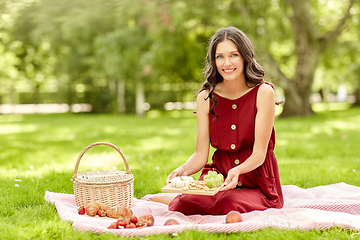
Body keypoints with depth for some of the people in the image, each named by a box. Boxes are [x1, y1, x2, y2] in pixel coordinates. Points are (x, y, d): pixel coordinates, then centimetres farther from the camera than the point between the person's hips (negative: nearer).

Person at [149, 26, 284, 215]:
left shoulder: (263, 92, -8)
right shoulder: (205, 98, 1)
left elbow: (259, 154, -12)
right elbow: (200, 155, 0)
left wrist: (237, 171, -32)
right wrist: (182, 170, -21)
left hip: (256, 182, -1)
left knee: (227, 205, -35)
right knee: (187, 204, -30)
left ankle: (174, 199, -3)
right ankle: (179, 198, 7)